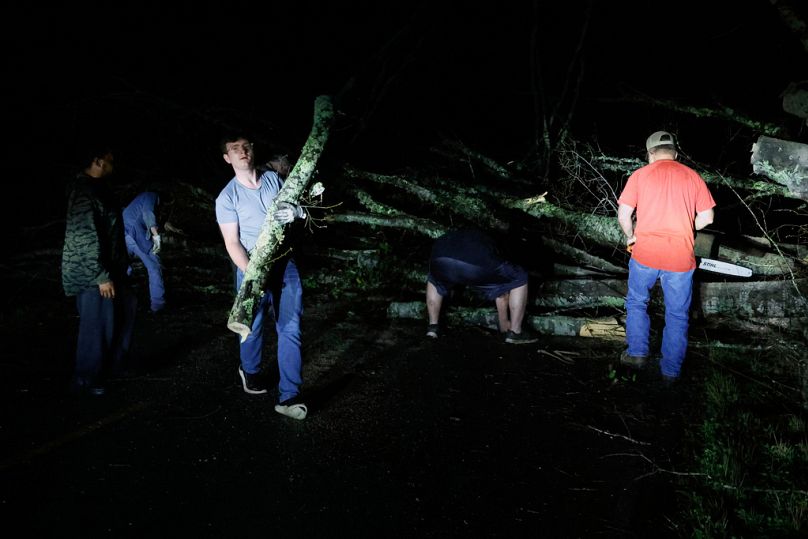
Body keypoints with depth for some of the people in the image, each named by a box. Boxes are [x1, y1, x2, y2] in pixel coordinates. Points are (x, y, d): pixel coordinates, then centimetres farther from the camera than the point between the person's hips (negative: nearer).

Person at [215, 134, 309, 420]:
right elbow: (232, 243, -12)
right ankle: (250, 371, 42)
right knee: (253, 326, 12)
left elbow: (298, 208, 12)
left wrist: (296, 211, -14)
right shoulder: (227, 197, -7)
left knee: (290, 329, -5)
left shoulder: (273, 178, 3)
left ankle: (289, 396, -2)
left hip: (284, 263, 2)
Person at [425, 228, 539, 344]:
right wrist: (504, 327, 57)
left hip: (440, 260, 3)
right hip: (477, 265, -3)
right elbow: (502, 296, 44)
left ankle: (433, 326, 33)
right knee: (520, 279, 24)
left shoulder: (454, 235, 47)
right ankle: (515, 333, 25)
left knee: (434, 281, 42)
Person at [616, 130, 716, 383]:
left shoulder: (640, 175, 2)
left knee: (637, 302, 23)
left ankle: (637, 352, 18)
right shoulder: (692, 176, 7)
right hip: (680, 258, 1)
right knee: (677, 315, 13)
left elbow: (623, 214, -2)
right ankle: (671, 370, 18)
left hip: (645, 253, -1)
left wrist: (631, 236, 16)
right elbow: (706, 217, 6)